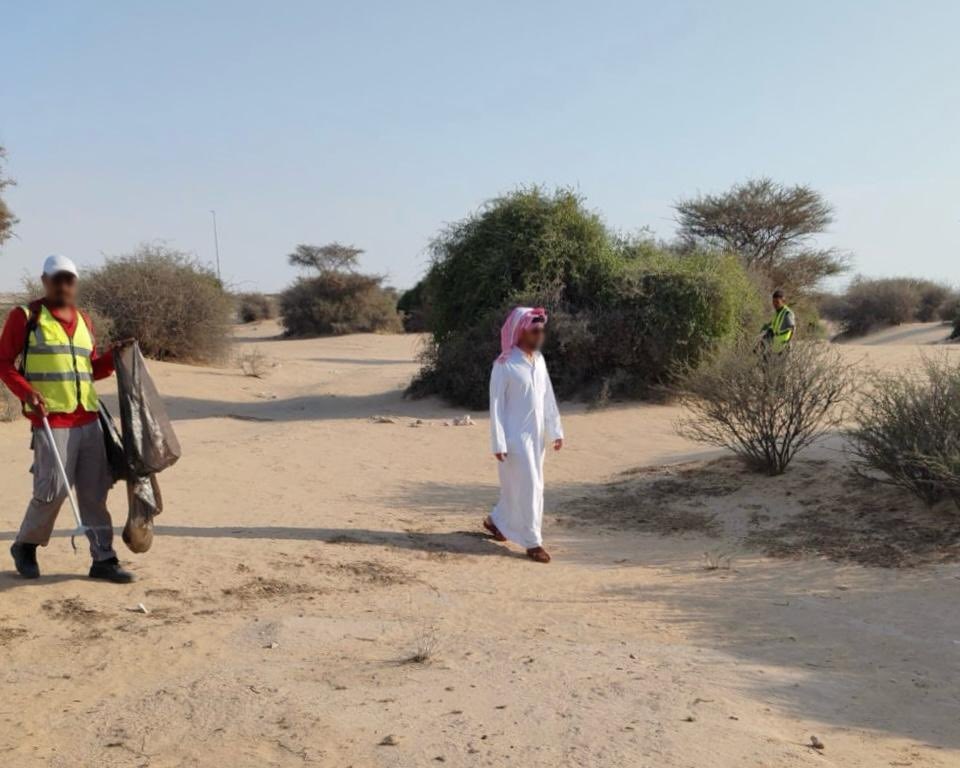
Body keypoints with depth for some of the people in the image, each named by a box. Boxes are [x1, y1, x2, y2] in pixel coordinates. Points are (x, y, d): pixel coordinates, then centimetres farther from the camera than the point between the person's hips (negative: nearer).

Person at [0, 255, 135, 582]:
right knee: (53, 490, -4)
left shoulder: (83, 319, 16)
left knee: (94, 492, 5)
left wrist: (113, 356, 4)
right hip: (51, 421, -5)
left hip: (89, 419, 5)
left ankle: (103, 559, 10)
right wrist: (27, 393, -17)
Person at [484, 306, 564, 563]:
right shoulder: (504, 365, -14)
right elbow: (496, 405, -13)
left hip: (536, 435, 7)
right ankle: (532, 541, 4)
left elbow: (548, 398, 12)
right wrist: (499, 443, -16)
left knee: (522, 485, 16)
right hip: (515, 437, -7)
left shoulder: (539, 360, 7)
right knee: (527, 486, -5)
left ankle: (496, 520, 35)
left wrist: (555, 430, 8)